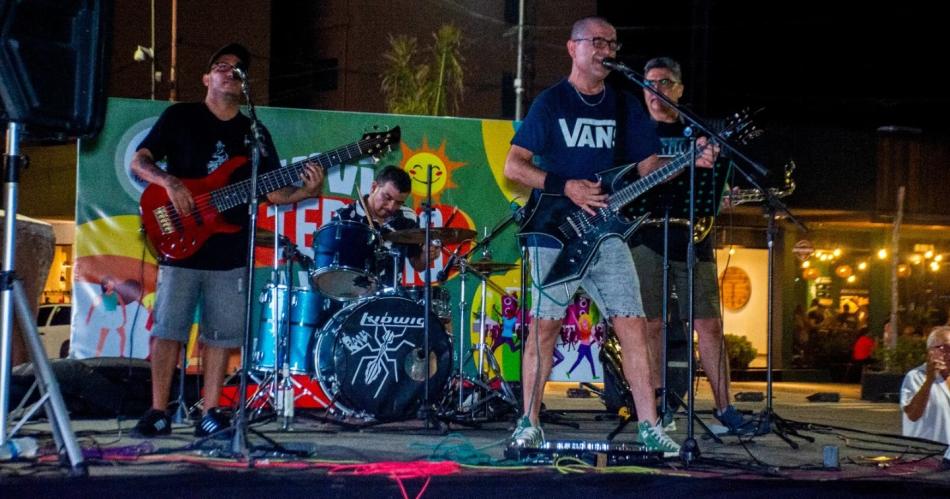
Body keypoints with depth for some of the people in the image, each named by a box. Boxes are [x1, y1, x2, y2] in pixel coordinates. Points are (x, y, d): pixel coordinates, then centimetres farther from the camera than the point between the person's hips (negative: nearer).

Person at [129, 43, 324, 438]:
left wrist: (306, 191, -11)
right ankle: (158, 413, 4)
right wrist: (169, 182, -20)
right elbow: (139, 161, -1)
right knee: (167, 329, -3)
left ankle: (210, 414, 10)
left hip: (230, 253, 3)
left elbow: (272, 191, 9)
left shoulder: (254, 133, 13)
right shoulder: (180, 117, 4)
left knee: (221, 335, 4)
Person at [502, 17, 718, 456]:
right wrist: (565, 187, -16)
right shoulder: (551, 102, -1)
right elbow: (513, 166, -5)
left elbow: (648, 166, 9)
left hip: (606, 234, 4)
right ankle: (529, 424, 11)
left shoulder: (624, 106, 12)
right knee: (545, 325, 0)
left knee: (632, 325, -3)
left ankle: (648, 426, -1)